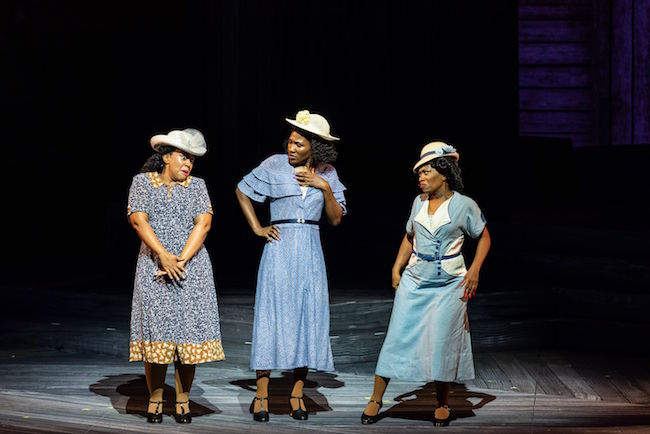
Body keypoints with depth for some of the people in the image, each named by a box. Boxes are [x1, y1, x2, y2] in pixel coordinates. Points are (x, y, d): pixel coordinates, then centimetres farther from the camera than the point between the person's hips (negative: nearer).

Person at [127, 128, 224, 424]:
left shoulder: (197, 186, 12)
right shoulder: (143, 181, 8)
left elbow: (203, 223, 0)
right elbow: (138, 220, -4)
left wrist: (181, 260, -12)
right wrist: (164, 256, -16)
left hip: (192, 266, 1)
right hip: (154, 265, -1)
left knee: (189, 328, -3)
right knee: (156, 330, -6)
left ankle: (183, 401, 5)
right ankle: (155, 399, 4)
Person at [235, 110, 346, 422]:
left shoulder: (327, 174, 6)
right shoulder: (275, 165, -1)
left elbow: (336, 219, 4)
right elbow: (242, 191, 9)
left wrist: (325, 188, -9)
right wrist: (257, 228, 2)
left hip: (310, 252, 3)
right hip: (280, 249, -3)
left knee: (308, 319, 1)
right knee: (271, 316, -6)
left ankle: (297, 395, 9)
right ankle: (261, 396, -3)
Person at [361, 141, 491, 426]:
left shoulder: (464, 205, -6)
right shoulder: (419, 203, 6)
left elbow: (484, 237, 4)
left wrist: (474, 270, -7)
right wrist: (396, 269, 9)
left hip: (448, 285, -3)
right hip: (414, 282, 3)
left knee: (442, 344, 2)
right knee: (397, 338, 1)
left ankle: (442, 405, 19)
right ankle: (375, 400, 6)